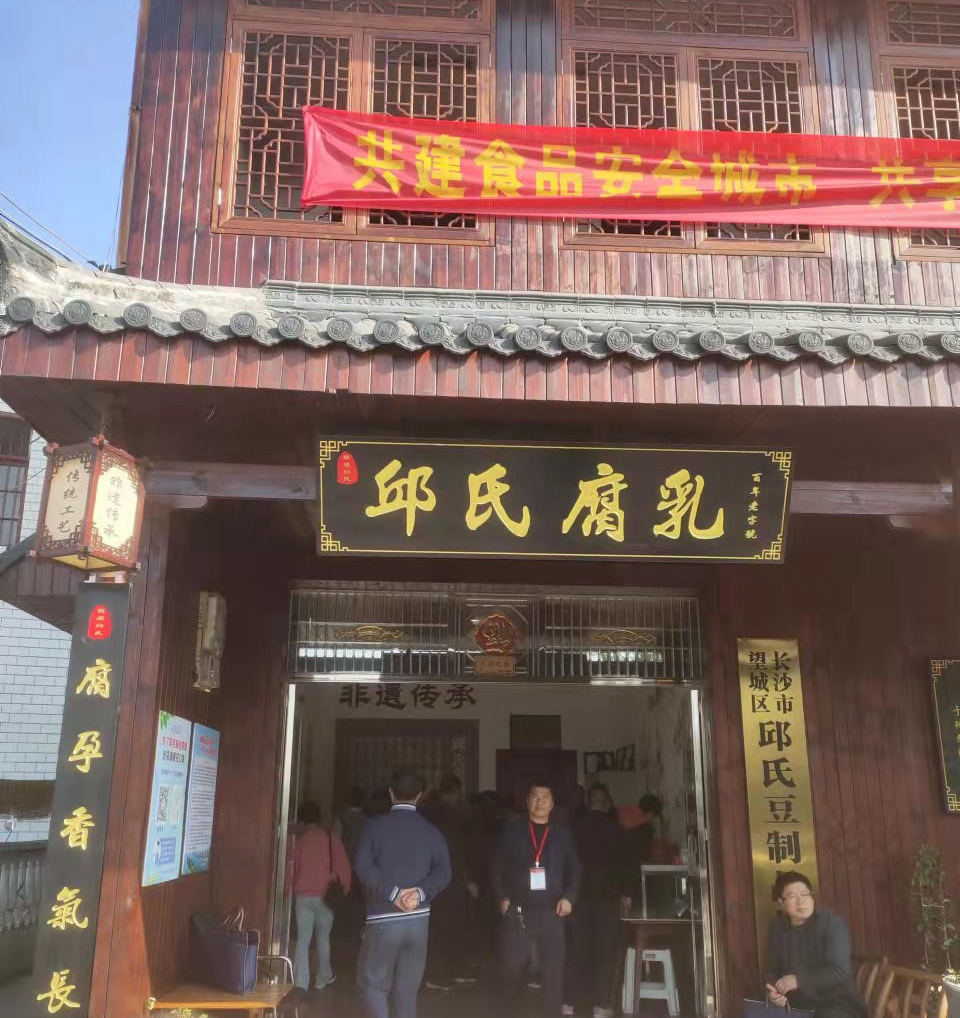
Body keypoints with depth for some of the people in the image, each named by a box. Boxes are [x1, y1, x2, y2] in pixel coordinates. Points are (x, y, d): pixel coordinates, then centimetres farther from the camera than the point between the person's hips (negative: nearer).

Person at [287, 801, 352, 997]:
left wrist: (290, 889, 13)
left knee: (303, 939, 1)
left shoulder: (296, 839, 0)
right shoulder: (331, 838, -1)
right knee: (323, 937, 17)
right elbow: (342, 866, -1)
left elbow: (290, 867, 1)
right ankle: (323, 977, 28)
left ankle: (300, 983, -11)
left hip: (302, 895, 0)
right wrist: (344, 889, 11)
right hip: (325, 895, 0)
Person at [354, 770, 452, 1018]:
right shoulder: (431, 831, 7)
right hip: (418, 920, 3)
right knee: (406, 991, 11)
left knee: (371, 983, 11)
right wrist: (420, 893, -16)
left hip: (383, 919, -2)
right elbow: (444, 872, -8)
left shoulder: (375, 826, 1)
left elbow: (363, 867, -12)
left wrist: (393, 893, -14)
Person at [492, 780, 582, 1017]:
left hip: (551, 911, 1)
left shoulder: (563, 834, 9)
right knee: (510, 966, 0)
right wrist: (502, 897, -3)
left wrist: (569, 897, -3)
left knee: (553, 969, 2)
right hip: (517, 910, -1)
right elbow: (497, 867, 5)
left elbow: (575, 870, 10)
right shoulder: (511, 830, 4)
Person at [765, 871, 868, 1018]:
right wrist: (774, 992, -13)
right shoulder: (777, 928, 4)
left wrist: (799, 980, -27)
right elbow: (773, 970, 10)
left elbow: (841, 971, -21)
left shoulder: (832, 924, -13)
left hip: (837, 1004, -4)